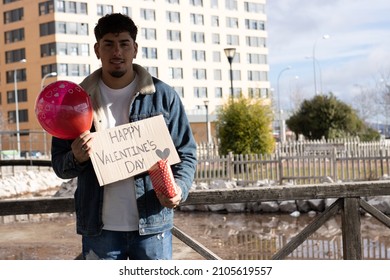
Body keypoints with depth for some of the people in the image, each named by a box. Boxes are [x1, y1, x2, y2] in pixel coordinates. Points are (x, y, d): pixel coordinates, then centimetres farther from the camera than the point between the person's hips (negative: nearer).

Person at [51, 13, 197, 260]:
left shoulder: (163, 96, 1)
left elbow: (186, 153, 4)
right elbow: (59, 163, 8)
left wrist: (179, 187, -17)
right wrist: (76, 158, -16)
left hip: (152, 224, -1)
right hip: (99, 228, 1)